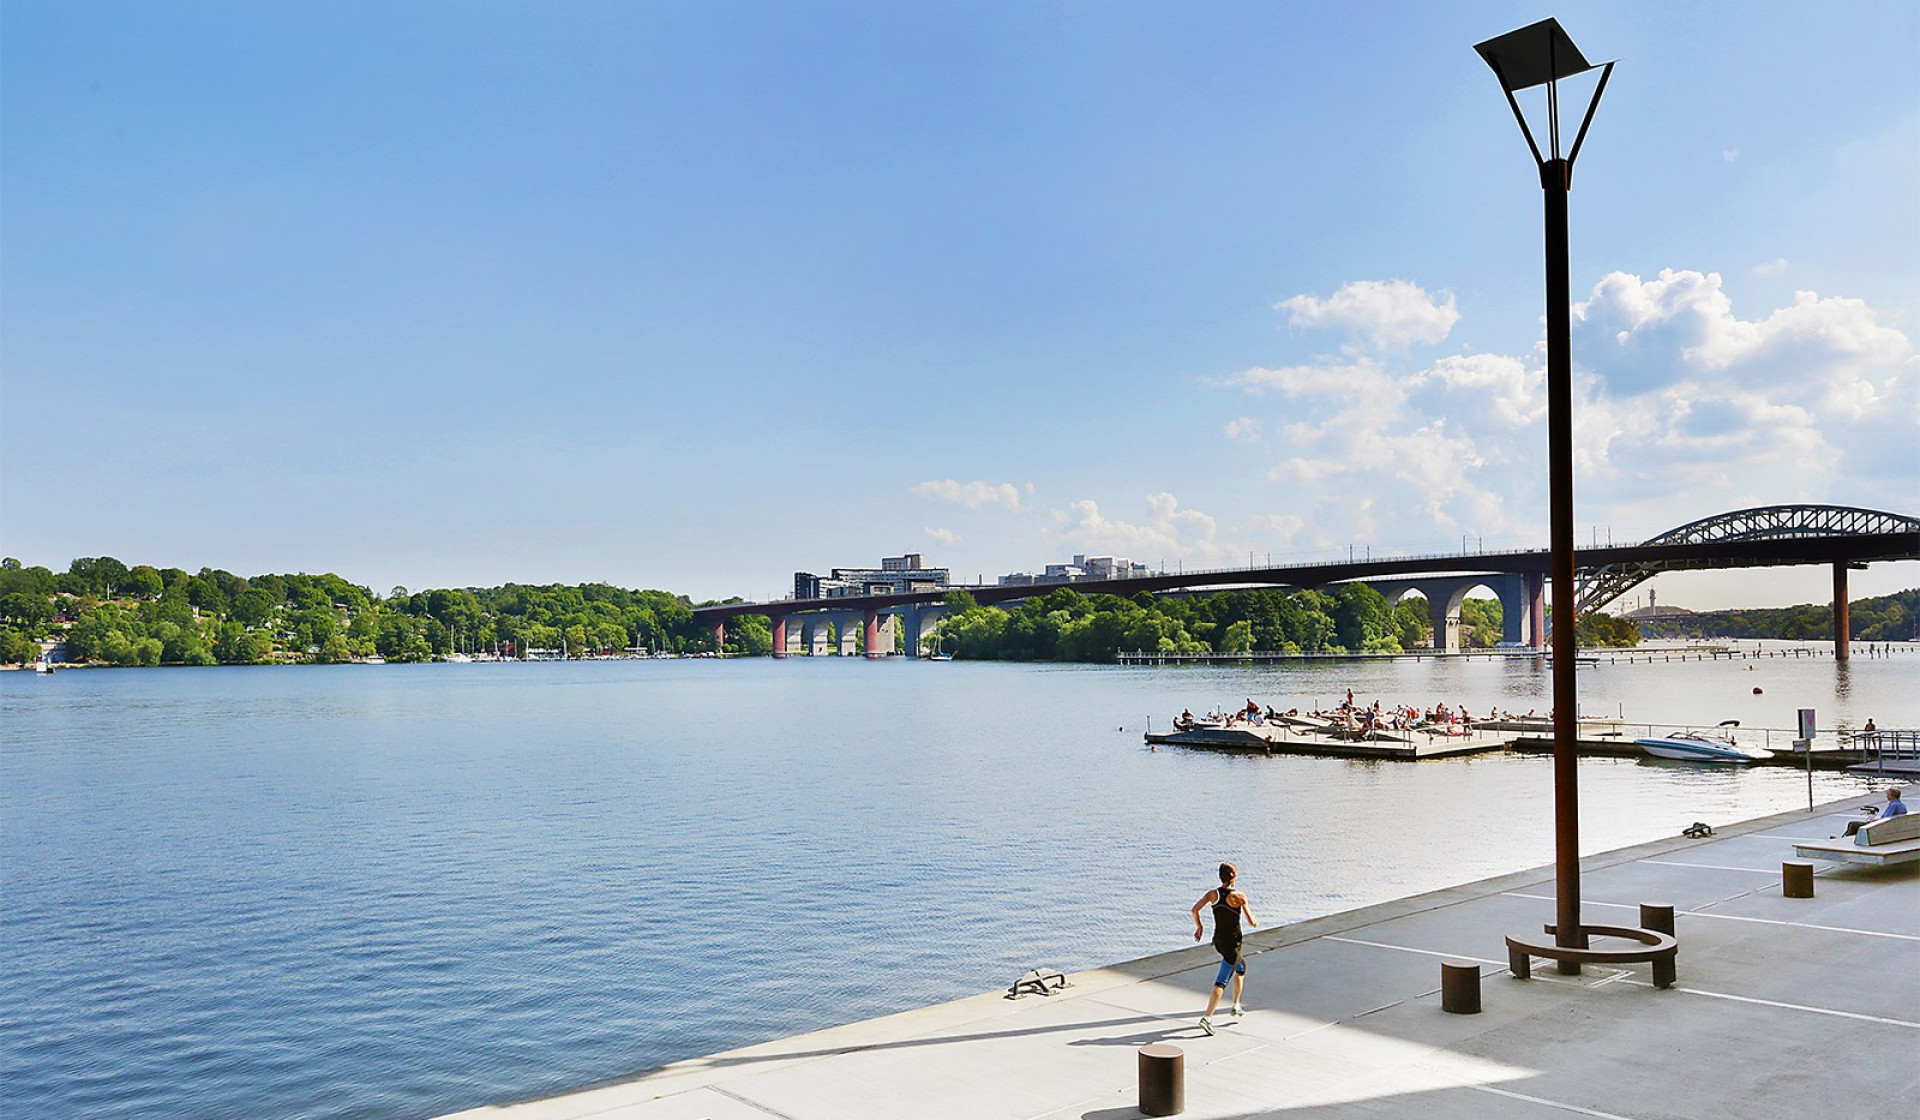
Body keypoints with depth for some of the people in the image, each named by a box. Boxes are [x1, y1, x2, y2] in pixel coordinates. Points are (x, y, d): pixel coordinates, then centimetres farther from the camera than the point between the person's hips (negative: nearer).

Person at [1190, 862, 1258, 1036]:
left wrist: (1199, 926, 4)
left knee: (1241, 966, 30)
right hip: (1233, 943, -6)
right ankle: (1207, 1017, -15)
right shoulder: (1239, 896, -15)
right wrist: (1255, 923, 8)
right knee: (1222, 981, -5)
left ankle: (1236, 1005, 34)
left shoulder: (1212, 894, -2)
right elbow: (1251, 923, -14)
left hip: (1217, 941, 6)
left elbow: (1195, 909, -10)